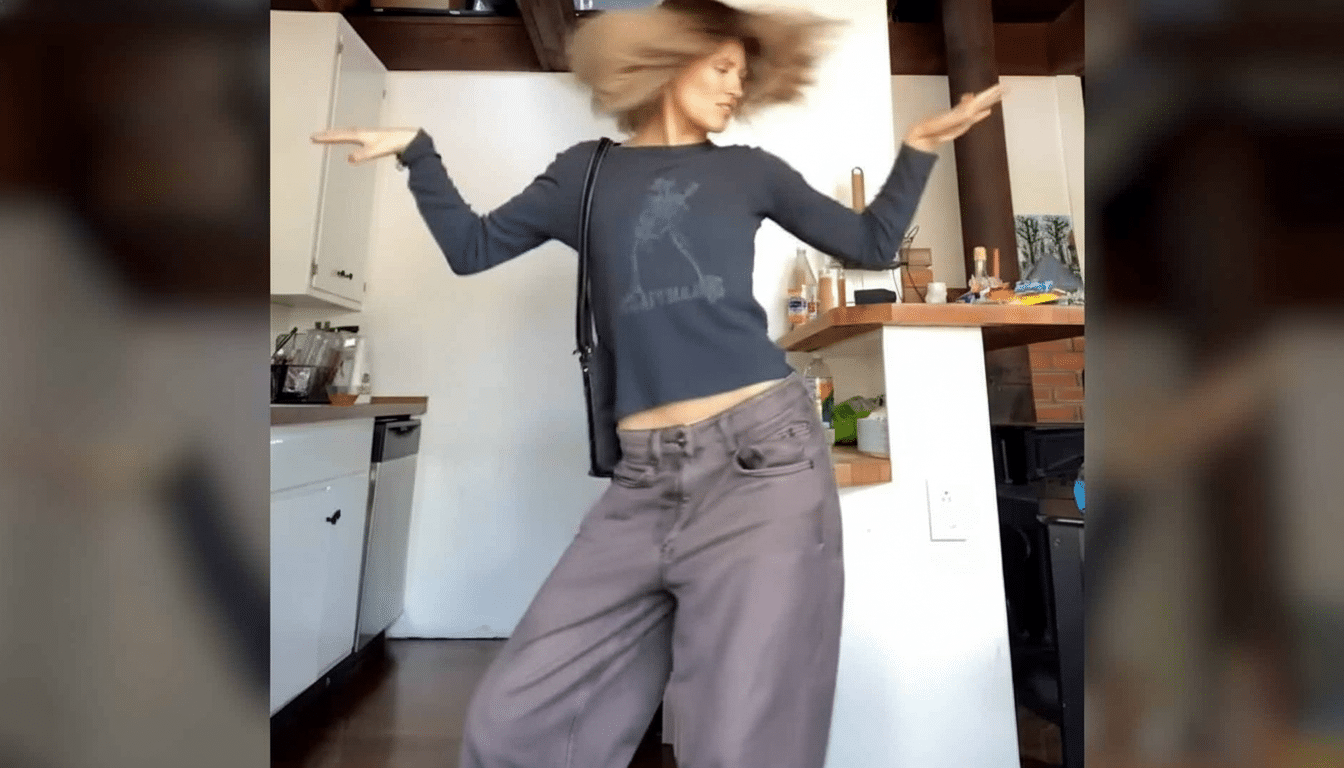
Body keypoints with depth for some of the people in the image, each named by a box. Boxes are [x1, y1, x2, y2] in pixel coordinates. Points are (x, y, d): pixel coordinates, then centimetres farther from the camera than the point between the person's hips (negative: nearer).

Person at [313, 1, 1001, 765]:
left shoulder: (749, 170, 16)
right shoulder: (589, 172, 16)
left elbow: (872, 244, 21)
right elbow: (473, 248, 21)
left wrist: (920, 146, 15)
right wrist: (416, 150, 14)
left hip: (765, 457, 0)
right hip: (645, 479, 2)